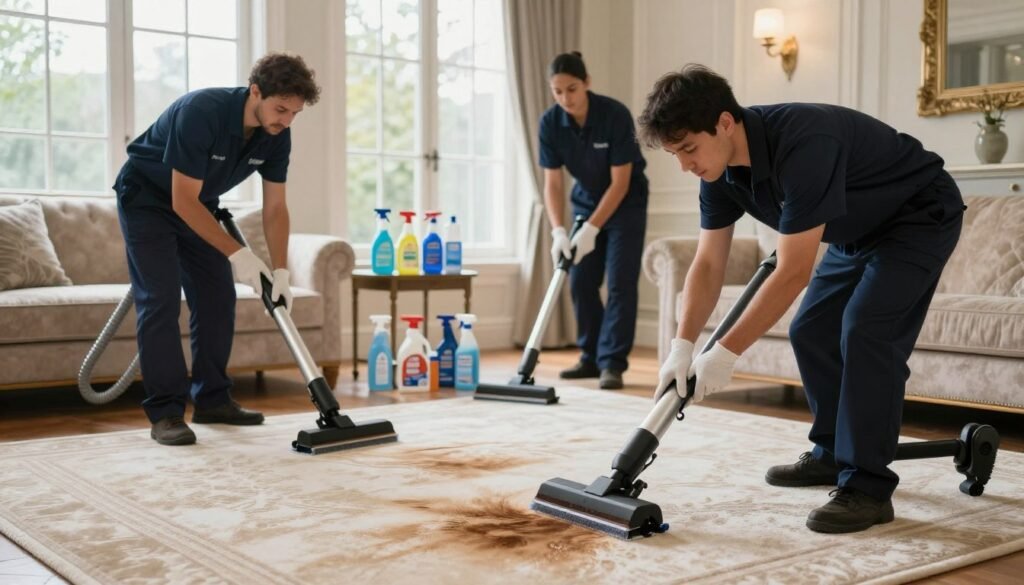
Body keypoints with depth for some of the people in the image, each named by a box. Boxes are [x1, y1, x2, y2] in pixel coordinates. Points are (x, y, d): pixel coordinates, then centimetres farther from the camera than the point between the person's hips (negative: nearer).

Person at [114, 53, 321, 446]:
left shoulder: (276, 136, -15)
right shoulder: (201, 112, -35)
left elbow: (275, 207, -7)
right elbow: (183, 201, -33)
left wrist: (280, 270, -16)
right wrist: (237, 254, -32)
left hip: (199, 203, 7)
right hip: (147, 197, -7)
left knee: (218, 297, 2)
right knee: (160, 299, -15)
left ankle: (212, 399, 11)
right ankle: (165, 412, -10)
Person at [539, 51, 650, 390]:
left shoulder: (615, 115, -28)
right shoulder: (550, 123, -16)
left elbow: (620, 182, -25)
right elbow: (552, 182, -13)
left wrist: (591, 229, -29)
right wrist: (558, 231, -26)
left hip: (626, 203, -4)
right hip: (586, 201, 5)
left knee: (620, 283, -11)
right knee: (580, 282, 1)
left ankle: (612, 363, -9)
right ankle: (592, 358, 14)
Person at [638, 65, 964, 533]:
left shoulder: (803, 144, -38)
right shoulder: (721, 168, -12)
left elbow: (793, 273, -36)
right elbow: (707, 266, -7)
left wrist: (726, 353, -32)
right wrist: (682, 347, -17)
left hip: (922, 216, -8)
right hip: (859, 229, 9)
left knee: (866, 330, -21)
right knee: (811, 332, 6)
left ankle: (868, 487, -14)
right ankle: (832, 454, 21)